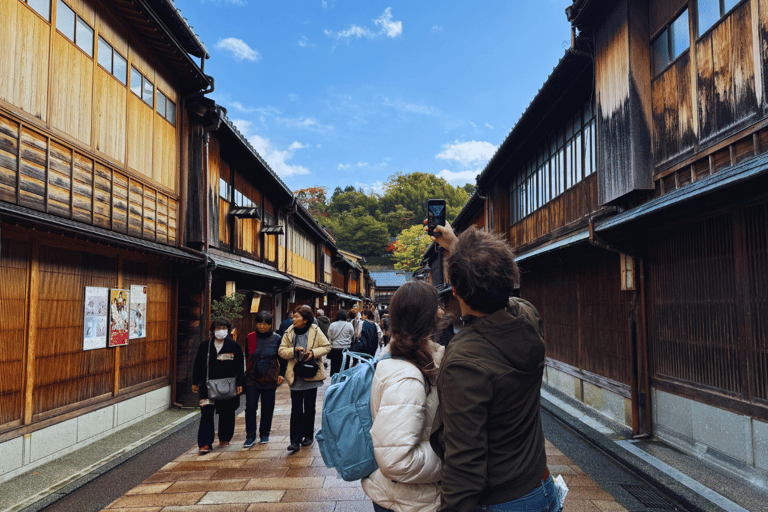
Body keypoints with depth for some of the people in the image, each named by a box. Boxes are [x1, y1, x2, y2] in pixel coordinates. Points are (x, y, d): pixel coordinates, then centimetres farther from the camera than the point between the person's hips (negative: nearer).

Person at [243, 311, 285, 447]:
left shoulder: (276, 339, 0)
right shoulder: (250, 338, 3)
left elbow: (282, 358, 6)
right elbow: (246, 357, 11)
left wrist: (281, 374, -2)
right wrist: (244, 374, 10)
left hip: (269, 379, -1)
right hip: (252, 378, 1)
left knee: (267, 407, 7)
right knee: (250, 407, -4)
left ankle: (264, 434, 22)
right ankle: (250, 436, 7)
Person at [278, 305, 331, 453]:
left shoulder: (315, 331, -4)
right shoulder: (289, 332, 2)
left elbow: (326, 347, -1)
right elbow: (281, 351, 1)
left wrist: (313, 353, -16)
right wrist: (294, 350, -17)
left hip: (311, 375, -1)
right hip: (295, 377, 1)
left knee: (309, 408, 12)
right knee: (296, 409, -4)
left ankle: (308, 436, 27)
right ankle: (295, 441, -1)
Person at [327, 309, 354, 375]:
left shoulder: (332, 325, -2)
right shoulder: (349, 325, -6)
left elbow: (329, 337, 5)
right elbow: (351, 337, 3)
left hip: (334, 349, 1)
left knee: (334, 368, 7)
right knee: (345, 368, 4)